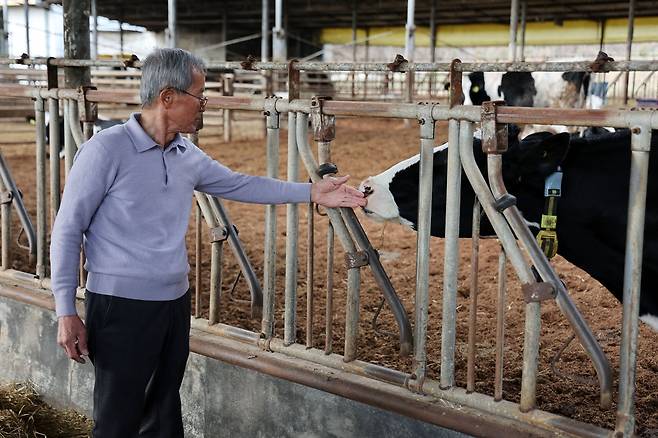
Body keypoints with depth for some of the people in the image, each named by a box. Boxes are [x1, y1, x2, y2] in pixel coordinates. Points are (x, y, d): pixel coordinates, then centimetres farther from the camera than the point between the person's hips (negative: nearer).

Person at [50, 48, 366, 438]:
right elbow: (68, 230, -11)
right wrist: (66, 312, -13)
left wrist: (311, 192, 19)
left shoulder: (188, 157, 6)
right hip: (120, 306, -7)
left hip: (176, 303, 7)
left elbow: (240, 184, 20)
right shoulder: (107, 149, -14)